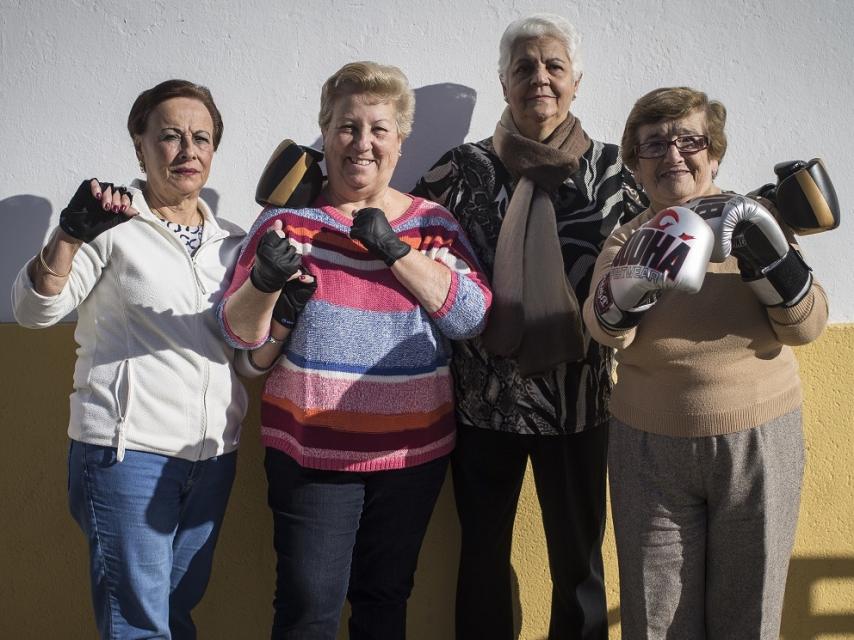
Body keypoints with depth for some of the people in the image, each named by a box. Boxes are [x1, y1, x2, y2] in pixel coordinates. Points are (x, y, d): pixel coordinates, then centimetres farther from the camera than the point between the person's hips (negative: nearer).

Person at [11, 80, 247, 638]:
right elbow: (35, 310, -13)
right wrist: (71, 235, -30)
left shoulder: (231, 241, 12)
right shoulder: (114, 223, -4)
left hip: (213, 455, 6)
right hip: (128, 450, -5)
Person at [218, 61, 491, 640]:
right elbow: (242, 332, -4)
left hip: (413, 451, 2)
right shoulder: (290, 217, 0)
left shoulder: (432, 223, 4)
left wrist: (395, 250, -18)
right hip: (310, 449, -2)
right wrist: (264, 283, -25)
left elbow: (472, 316, -8)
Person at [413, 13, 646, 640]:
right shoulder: (466, 167, 2)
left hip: (577, 397, 0)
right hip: (484, 395, 1)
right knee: (482, 552, 14)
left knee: (578, 557, 11)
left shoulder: (611, 168, 2)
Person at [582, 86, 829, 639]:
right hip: (652, 450, 0)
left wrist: (765, 250, -26)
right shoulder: (627, 240, -1)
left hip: (760, 444, 0)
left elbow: (806, 325, -10)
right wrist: (626, 291, -42)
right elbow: (605, 328, -20)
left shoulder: (750, 221, -2)